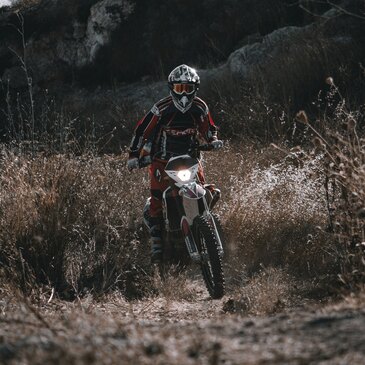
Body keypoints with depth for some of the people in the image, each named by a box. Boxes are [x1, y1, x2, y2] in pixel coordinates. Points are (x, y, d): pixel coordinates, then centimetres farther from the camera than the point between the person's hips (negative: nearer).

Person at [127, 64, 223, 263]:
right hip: (162, 159, -3)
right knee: (157, 198, -15)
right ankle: (156, 242, -14)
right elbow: (142, 130, -7)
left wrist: (213, 141, -5)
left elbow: (208, 129, 16)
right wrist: (134, 155, -11)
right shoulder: (162, 108, -13)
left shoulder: (200, 108, -1)